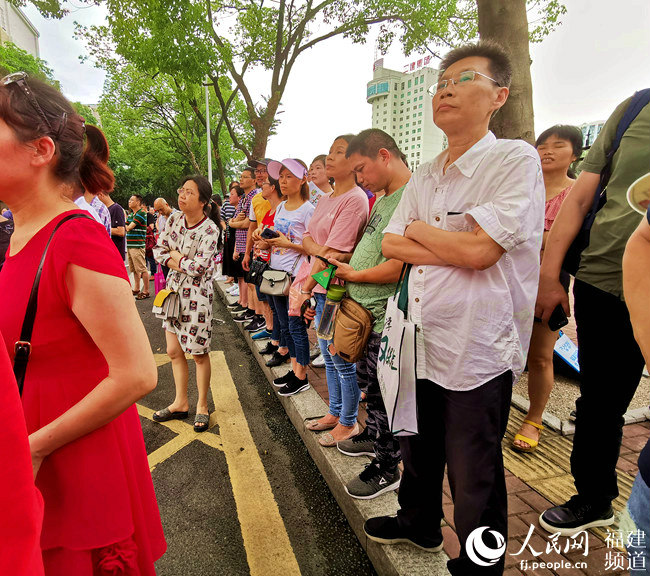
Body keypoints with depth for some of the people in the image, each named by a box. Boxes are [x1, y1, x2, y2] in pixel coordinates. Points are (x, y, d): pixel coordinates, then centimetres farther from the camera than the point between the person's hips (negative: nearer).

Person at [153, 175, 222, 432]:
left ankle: (202, 406, 23)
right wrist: (183, 263, -13)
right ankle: (180, 403, 30)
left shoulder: (210, 230, -17)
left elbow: (198, 267, -24)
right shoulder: (174, 219, 3)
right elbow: (159, 250, 2)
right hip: (174, 290, 7)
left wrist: (175, 256, -8)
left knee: (199, 354, 4)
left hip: (197, 294, -7)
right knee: (174, 351, 13)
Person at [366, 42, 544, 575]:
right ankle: (419, 523, 52)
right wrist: (454, 249, -13)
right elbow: (391, 244, 3)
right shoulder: (425, 176, 10)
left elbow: (479, 249, -23)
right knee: (419, 449, 25)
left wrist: (417, 229, -7)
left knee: (473, 476, 12)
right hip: (422, 340, 7)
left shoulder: (517, 160, -11)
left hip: (477, 350, -6)